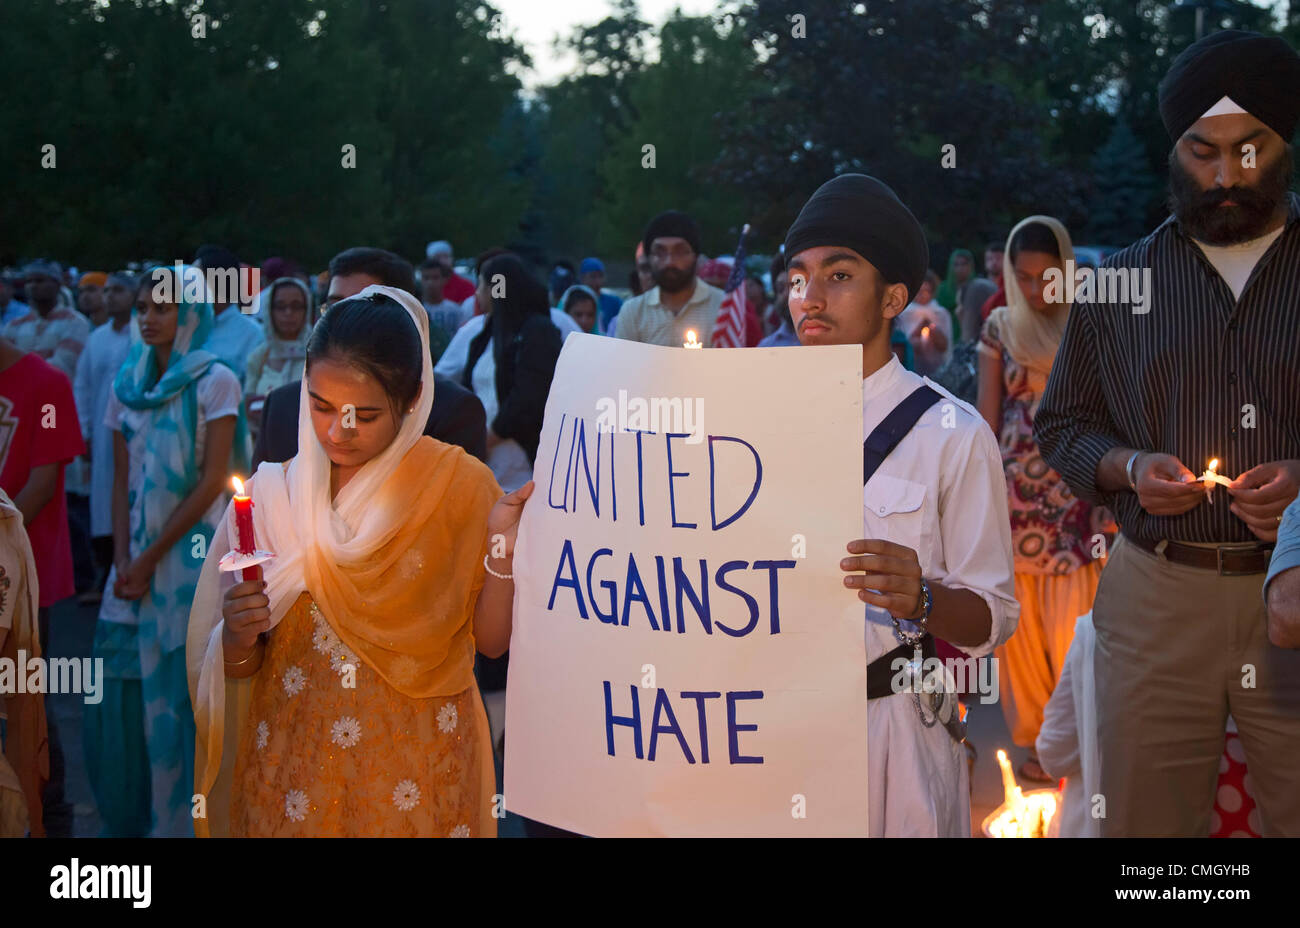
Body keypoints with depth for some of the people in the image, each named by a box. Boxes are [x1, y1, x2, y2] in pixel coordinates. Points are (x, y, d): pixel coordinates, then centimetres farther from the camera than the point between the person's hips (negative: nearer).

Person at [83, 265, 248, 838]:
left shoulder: (215, 382, -4)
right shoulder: (127, 384, 11)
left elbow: (213, 480, -9)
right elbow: (122, 480, 9)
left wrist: (152, 558, -11)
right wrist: (123, 560, -3)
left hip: (192, 552, -4)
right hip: (137, 559, 5)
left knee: (184, 695, -3)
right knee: (118, 696, 3)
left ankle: (186, 816, 10)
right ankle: (128, 817, 19)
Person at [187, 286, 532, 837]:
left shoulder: (460, 485, -6)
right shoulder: (271, 495, -3)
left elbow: (491, 641, -4)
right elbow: (235, 667, 1)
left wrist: (502, 554, -20)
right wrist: (240, 637, -21)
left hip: (418, 769, -1)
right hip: (294, 768, 1)